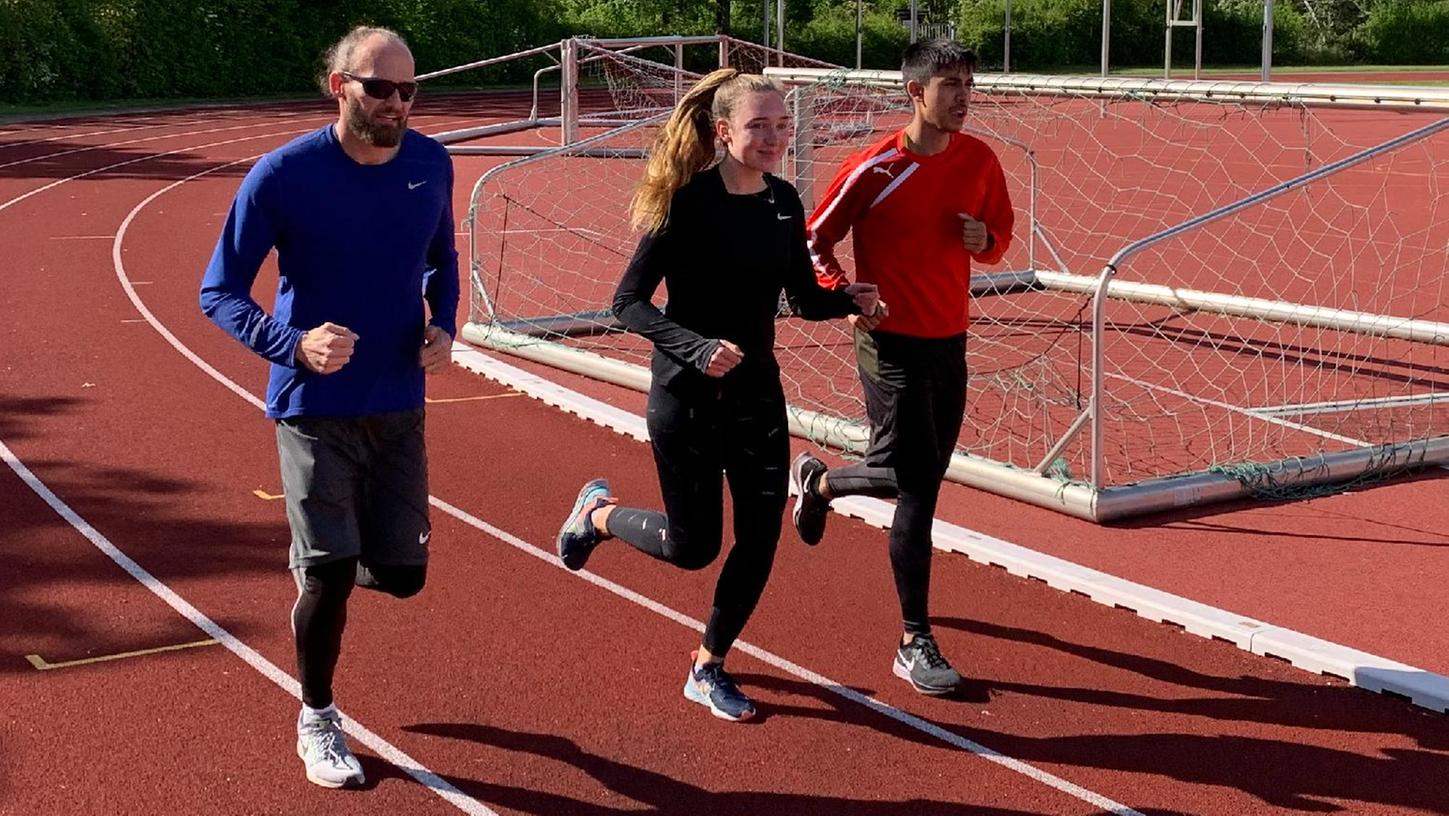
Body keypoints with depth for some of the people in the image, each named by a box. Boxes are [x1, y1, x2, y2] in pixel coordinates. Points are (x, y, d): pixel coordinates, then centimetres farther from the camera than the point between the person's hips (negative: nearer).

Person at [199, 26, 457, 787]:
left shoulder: (430, 164, -2)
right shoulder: (284, 174, -16)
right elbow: (219, 293, -10)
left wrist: (444, 327, -4)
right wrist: (295, 344, -28)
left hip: (398, 406, 4)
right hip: (314, 407, -4)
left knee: (402, 574, 6)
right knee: (330, 576, -7)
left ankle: (315, 565, 42)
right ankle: (316, 721, 19)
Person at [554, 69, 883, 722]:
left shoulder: (784, 202, 1)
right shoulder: (689, 202, -17)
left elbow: (803, 297, 11)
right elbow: (628, 302, -17)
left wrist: (846, 300, -10)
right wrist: (696, 348, -30)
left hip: (758, 394, 6)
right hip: (686, 398, -5)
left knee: (760, 539, 2)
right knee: (693, 547, 4)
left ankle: (709, 669, 22)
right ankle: (598, 511, 35)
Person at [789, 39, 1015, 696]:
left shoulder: (979, 160, 2)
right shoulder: (875, 168, -13)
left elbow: (999, 237, 15)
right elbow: (815, 240, -5)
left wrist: (985, 240, -9)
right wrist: (842, 294, -22)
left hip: (949, 341, 6)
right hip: (892, 342, -6)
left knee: (923, 476, 14)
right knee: (915, 484, -8)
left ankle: (819, 481, 46)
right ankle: (915, 643, 6)